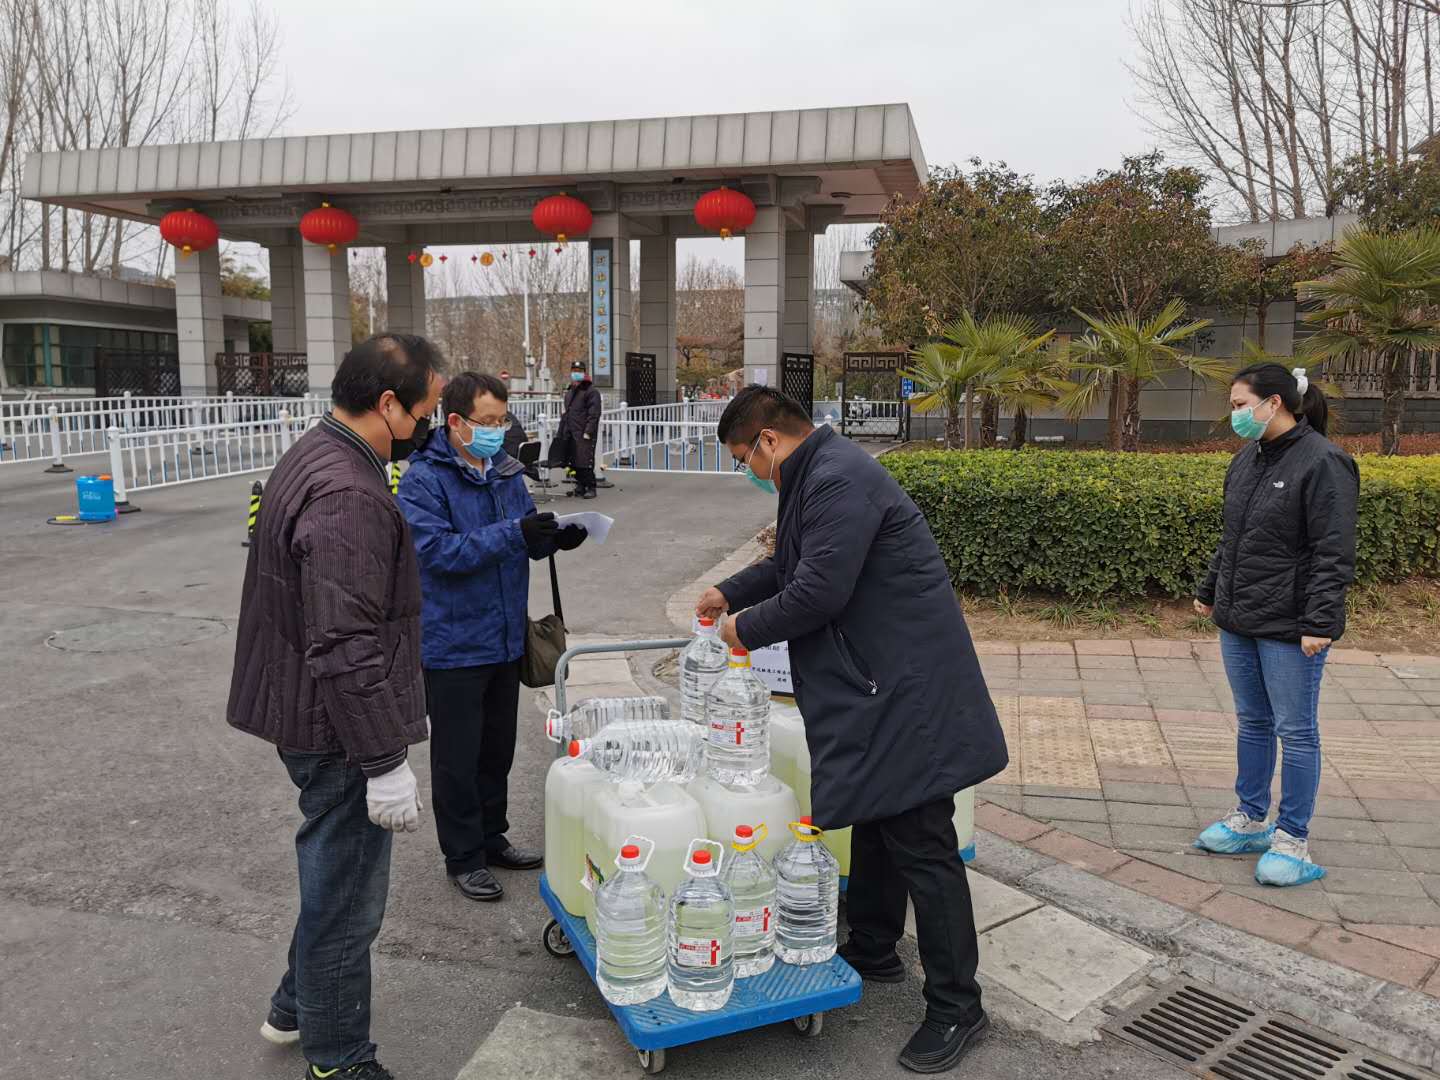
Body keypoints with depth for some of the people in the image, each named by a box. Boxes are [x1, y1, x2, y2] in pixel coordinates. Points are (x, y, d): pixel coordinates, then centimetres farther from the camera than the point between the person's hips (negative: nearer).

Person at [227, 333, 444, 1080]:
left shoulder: (313, 457, 9)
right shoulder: (349, 496, -26)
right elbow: (347, 648, -29)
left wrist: (397, 708, 24)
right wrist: (386, 761, -23)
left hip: (305, 710, 10)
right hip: (337, 729, -10)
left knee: (334, 873, 25)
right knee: (346, 894, 6)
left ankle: (297, 1006, 44)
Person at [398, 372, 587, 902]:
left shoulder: (506, 471, 6)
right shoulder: (424, 480, -15)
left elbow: (526, 537, 15)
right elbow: (436, 550, -25)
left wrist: (552, 537, -8)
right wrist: (513, 534, -31)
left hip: (505, 639, 7)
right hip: (453, 644, -7)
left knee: (497, 749, 19)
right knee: (457, 758, 6)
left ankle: (492, 837, 35)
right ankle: (464, 857, 21)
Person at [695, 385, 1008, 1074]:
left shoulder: (838, 481, -20)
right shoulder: (817, 476, 15)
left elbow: (819, 590, -25)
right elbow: (793, 563, 29)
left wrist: (749, 627, -9)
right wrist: (731, 594, 24)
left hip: (906, 690, -11)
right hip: (876, 686, 11)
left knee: (920, 844, -2)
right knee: (874, 821, 22)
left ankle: (955, 1006, 11)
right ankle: (872, 951, 39)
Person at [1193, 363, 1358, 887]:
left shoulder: (1322, 462, -14)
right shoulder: (1248, 458, 10)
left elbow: (1334, 554, -17)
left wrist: (1319, 622, -21)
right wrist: (1210, 590, 20)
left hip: (1290, 628, -8)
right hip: (1238, 622, 8)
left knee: (1295, 730, 4)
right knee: (1252, 722, 17)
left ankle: (1292, 840, 15)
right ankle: (1250, 819, 30)